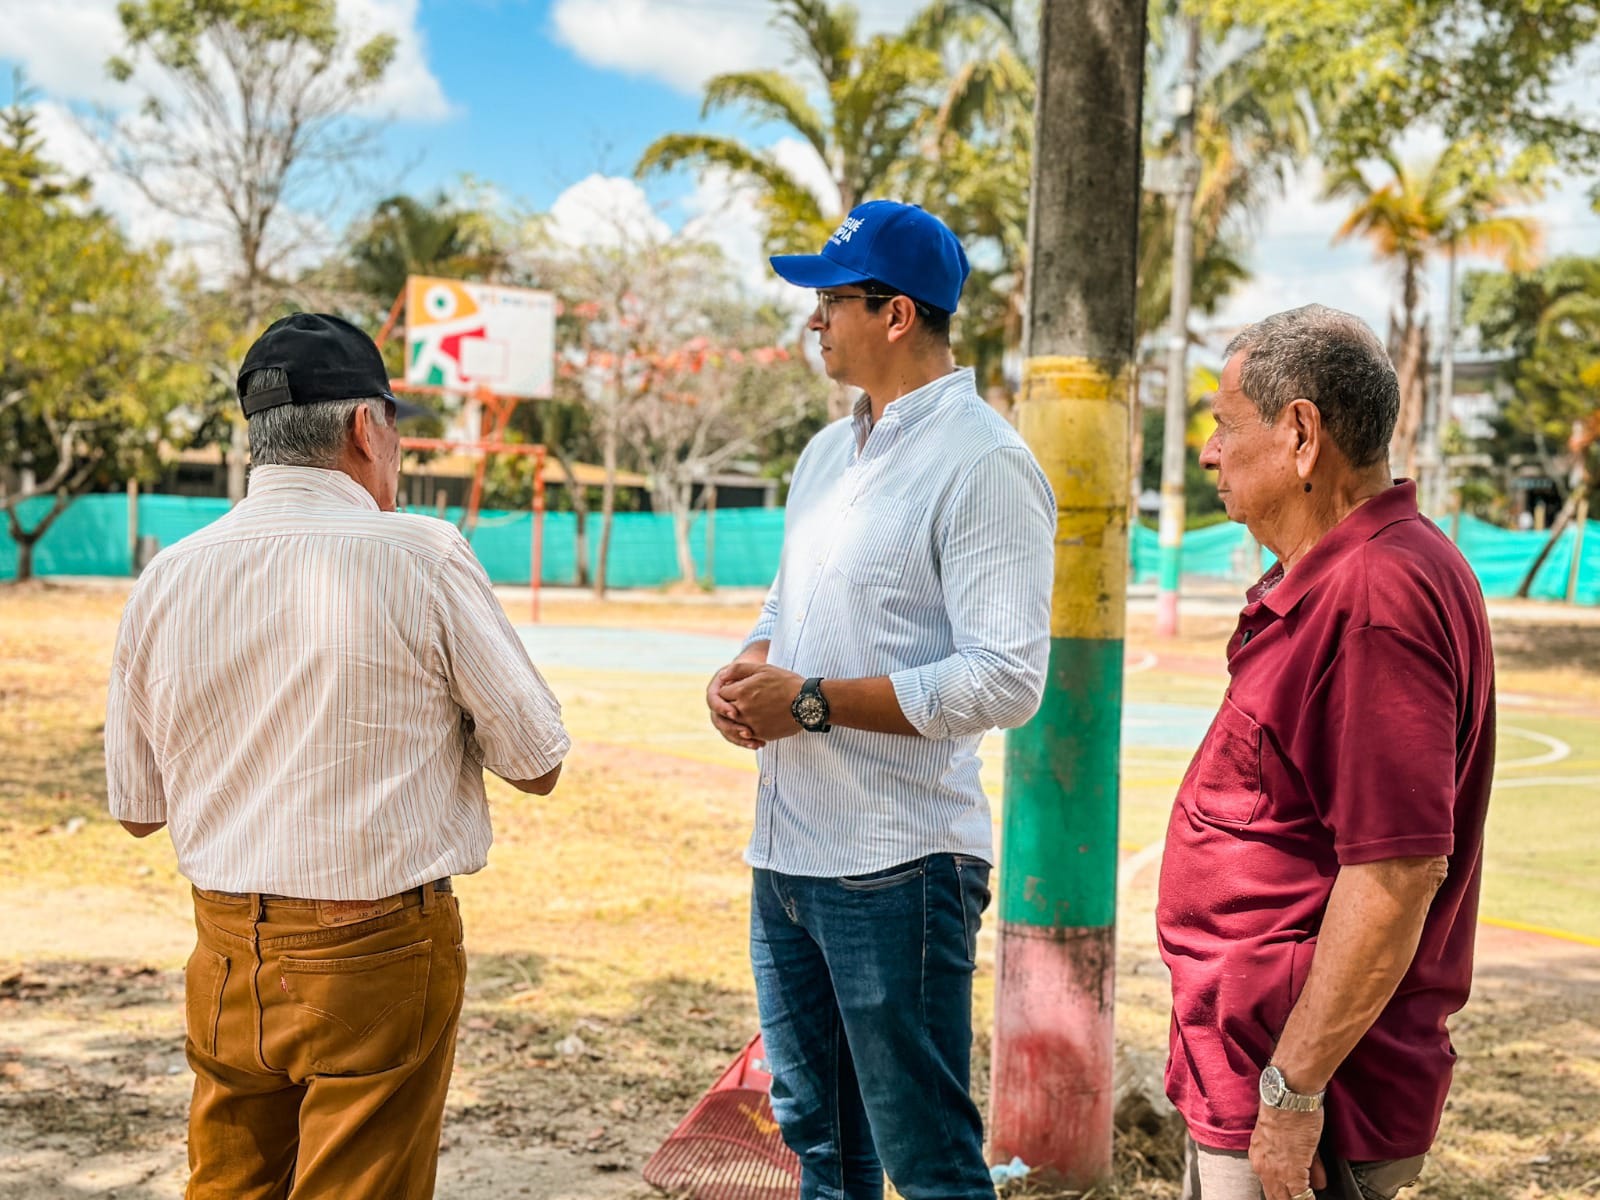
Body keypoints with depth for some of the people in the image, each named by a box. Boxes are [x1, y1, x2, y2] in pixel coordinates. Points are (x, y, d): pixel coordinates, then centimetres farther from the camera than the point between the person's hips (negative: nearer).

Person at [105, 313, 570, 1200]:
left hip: (226, 959, 4)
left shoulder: (166, 579, 0)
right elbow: (538, 764, -7)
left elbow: (136, 808, 10)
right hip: (379, 959, -4)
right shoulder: (422, 558, -13)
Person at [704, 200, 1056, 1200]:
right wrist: (749, 671, 1)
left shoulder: (984, 463, -15)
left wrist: (812, 702, -19)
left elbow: (1006, 680, -21)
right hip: (786, 852, 9)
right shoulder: (829, 452, 13)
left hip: (899, 867, -9)